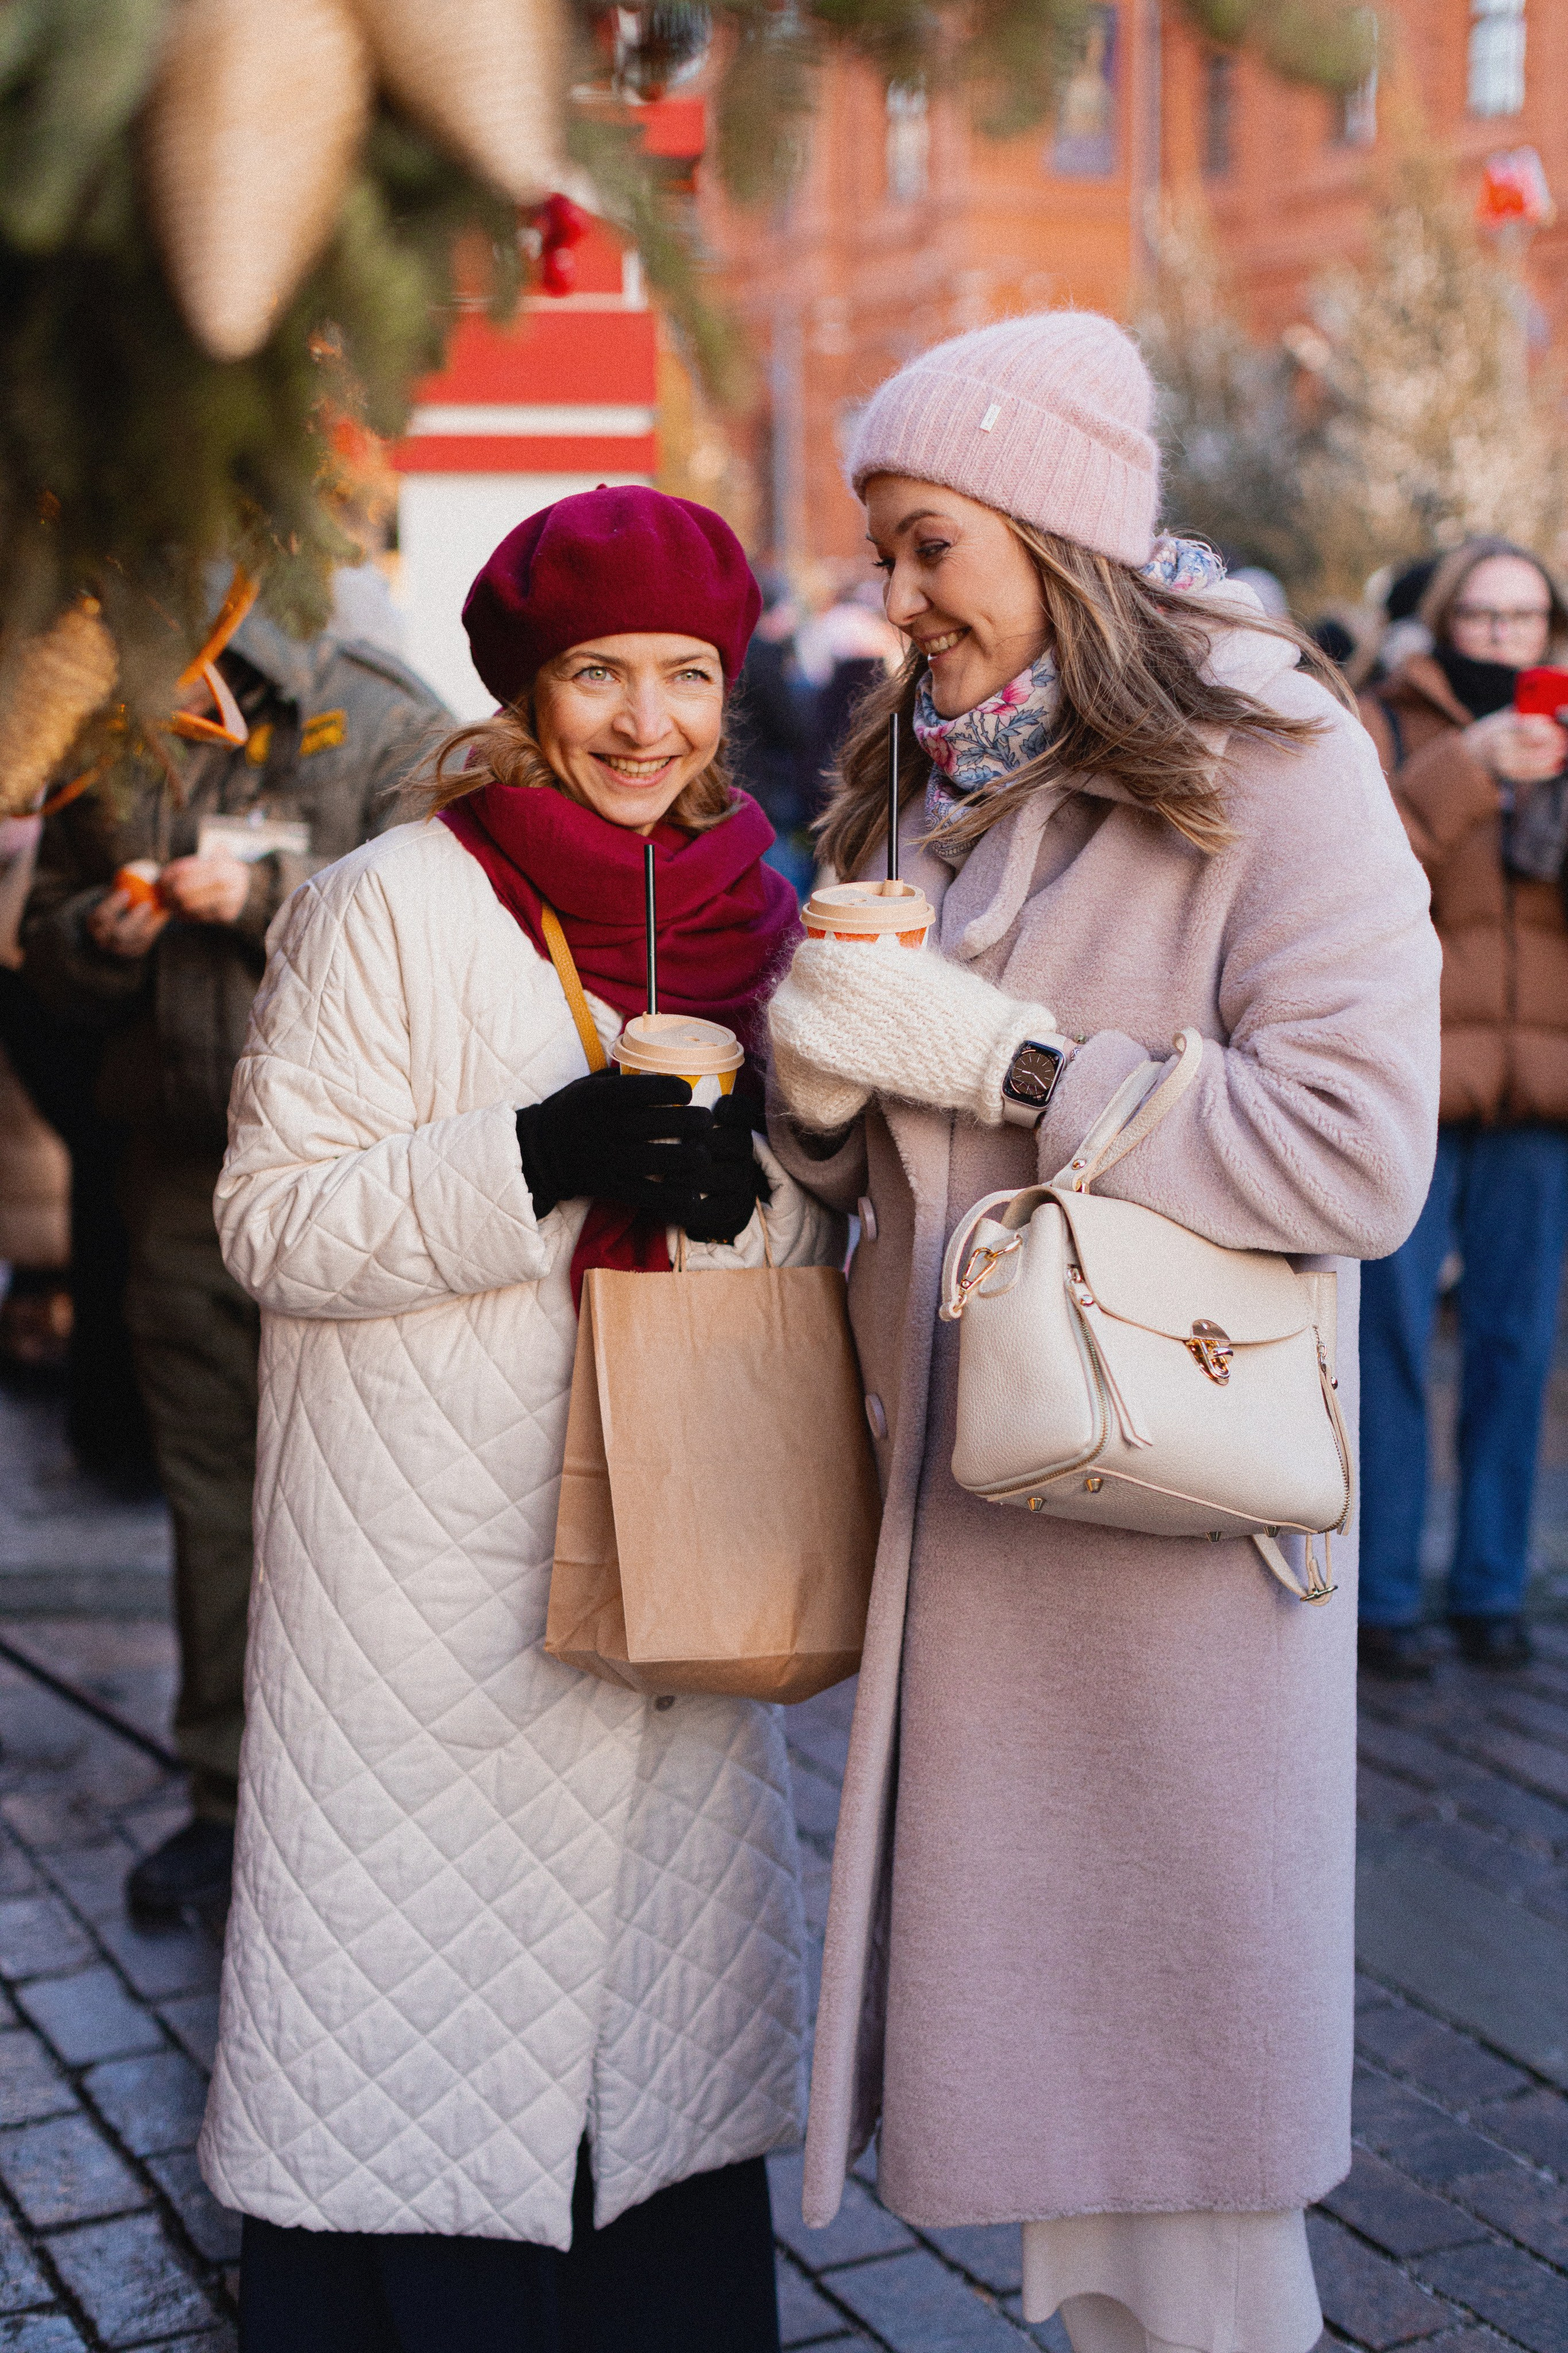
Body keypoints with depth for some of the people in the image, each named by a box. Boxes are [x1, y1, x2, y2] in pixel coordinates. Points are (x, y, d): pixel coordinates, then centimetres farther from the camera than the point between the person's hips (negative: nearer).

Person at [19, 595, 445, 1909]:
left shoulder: (385, 730, -2)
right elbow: (46, 949, 19)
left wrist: (272, 897, -18)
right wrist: (98, 940, -4)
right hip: (184, 1171, 4)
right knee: (213, 1491, 9)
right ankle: (231, 1793, 22)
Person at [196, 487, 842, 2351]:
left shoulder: (754, 918, 8)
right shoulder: (392, 907, -7)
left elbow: (811, 1253, 13)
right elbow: (270, 1219, -11)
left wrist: (741, 1187, -10)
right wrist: (539, 1161, -22)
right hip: (428, 1593, -4)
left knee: (656, 2002, 12)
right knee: (423, 2014, 0)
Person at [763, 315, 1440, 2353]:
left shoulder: (1268, 771, -9)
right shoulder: (928, 786, 12)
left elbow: (1359, 1154, -20)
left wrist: (999, 1056, -19)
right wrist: (821, 1080, -5)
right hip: (955, 1496, 6)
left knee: (1170, 2056, 4)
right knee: (1013, 2019, 14)